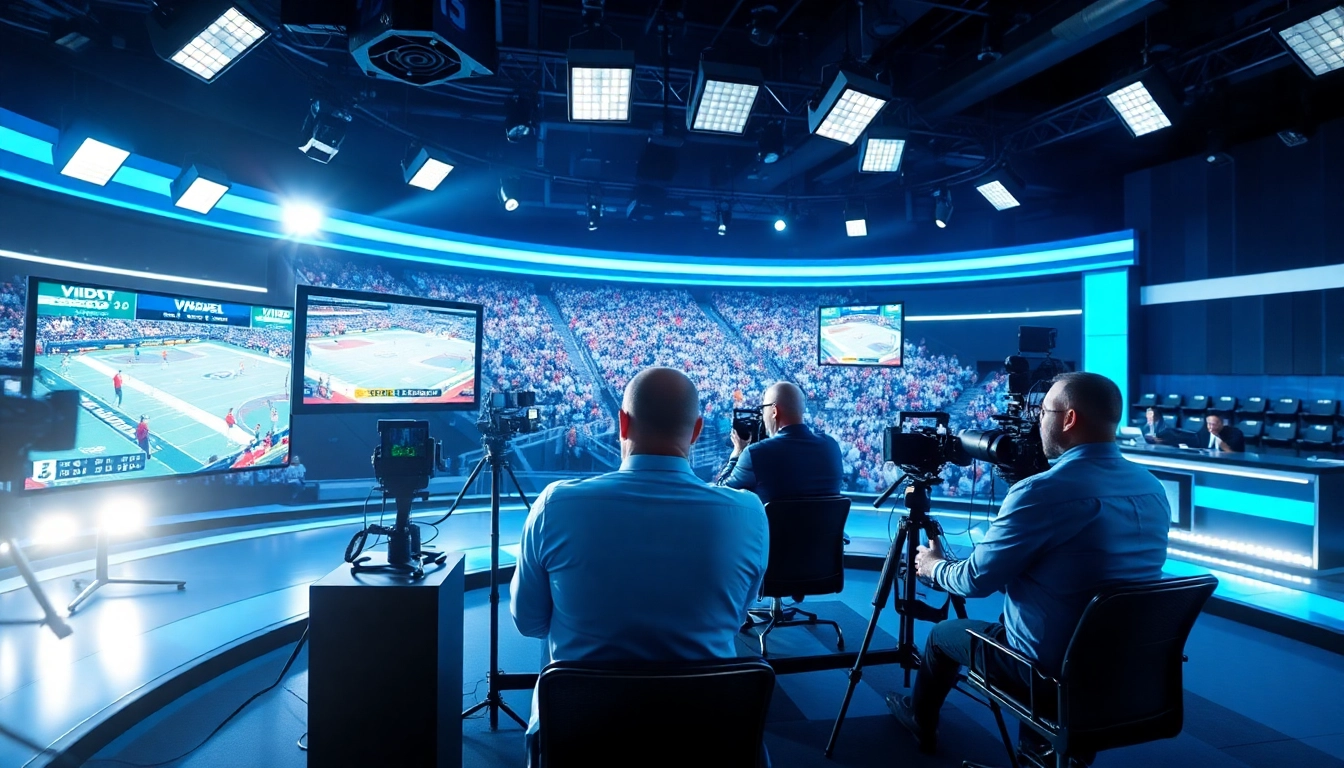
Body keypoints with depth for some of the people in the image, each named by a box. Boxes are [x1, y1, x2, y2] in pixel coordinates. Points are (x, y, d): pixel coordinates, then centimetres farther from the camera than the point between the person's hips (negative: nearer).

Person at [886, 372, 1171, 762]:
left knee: (944, 632, 18)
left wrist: (933, 565, 5)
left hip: (1052, 664, -6)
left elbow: (976, 580, -16)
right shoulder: (1153, 488, 0)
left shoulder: (1043, 490, -24)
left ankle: (921, 721, 42)